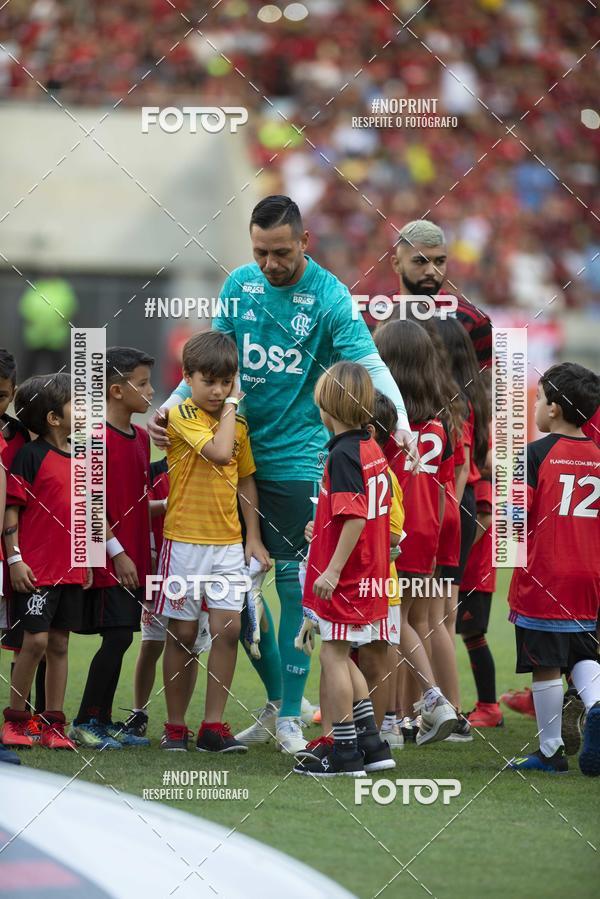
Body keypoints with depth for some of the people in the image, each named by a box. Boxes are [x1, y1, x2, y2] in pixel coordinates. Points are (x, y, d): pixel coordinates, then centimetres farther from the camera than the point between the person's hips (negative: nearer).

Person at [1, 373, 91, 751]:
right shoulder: (31, 455, -8)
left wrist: (87, 561, 18)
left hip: (71, 570, 7)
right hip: (36, 570, -7)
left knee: (60, 644, 8)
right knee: (36, 639, -10)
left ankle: (54, 725, 11)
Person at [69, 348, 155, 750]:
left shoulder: (141, 437, 13)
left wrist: (147, 551, 16)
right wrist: (116, 553, -15)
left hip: (132, 558, 8)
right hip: (110, 561, -8)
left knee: (120, 638, 9)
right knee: (117, 636, -11)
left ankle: (104, 722, 15)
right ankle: (84, 723, -4)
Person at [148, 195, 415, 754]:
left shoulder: (327, 296, -9)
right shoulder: (240, 285, 5)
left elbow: (368, 363, -19)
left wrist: (399, 422, -36)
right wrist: (170, 408, -3)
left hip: (297, 460, -5)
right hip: (238, 452, 5)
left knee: (294, 582, -4)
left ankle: (290, 716, 3)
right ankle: (276, 698, 24)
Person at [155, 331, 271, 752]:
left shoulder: (239, 423, 11)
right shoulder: (181, 416, -8)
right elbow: (218, 452, -23)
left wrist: (253, 536, 11)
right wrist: (229, 408, -11)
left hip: (228, 542, 4)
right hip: (185, 540, -4)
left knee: (228, 629, -5)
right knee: (183, 633, 2)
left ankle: (214, 725, 0)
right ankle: (175, 726, 11)